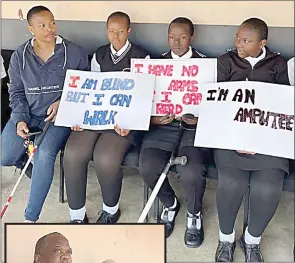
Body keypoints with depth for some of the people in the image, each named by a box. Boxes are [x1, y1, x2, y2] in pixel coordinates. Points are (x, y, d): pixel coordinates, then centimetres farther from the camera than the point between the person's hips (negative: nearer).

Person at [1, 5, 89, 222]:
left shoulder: (74, 53, -6)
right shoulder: (20, 56, 2)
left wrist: (62, 102, -14)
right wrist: (20, 119, -7)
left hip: (59, 115, -3)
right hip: (27, 114, 3)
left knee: (45, 154, -30)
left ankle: (31, 217, -16)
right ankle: (25, 161, 28)